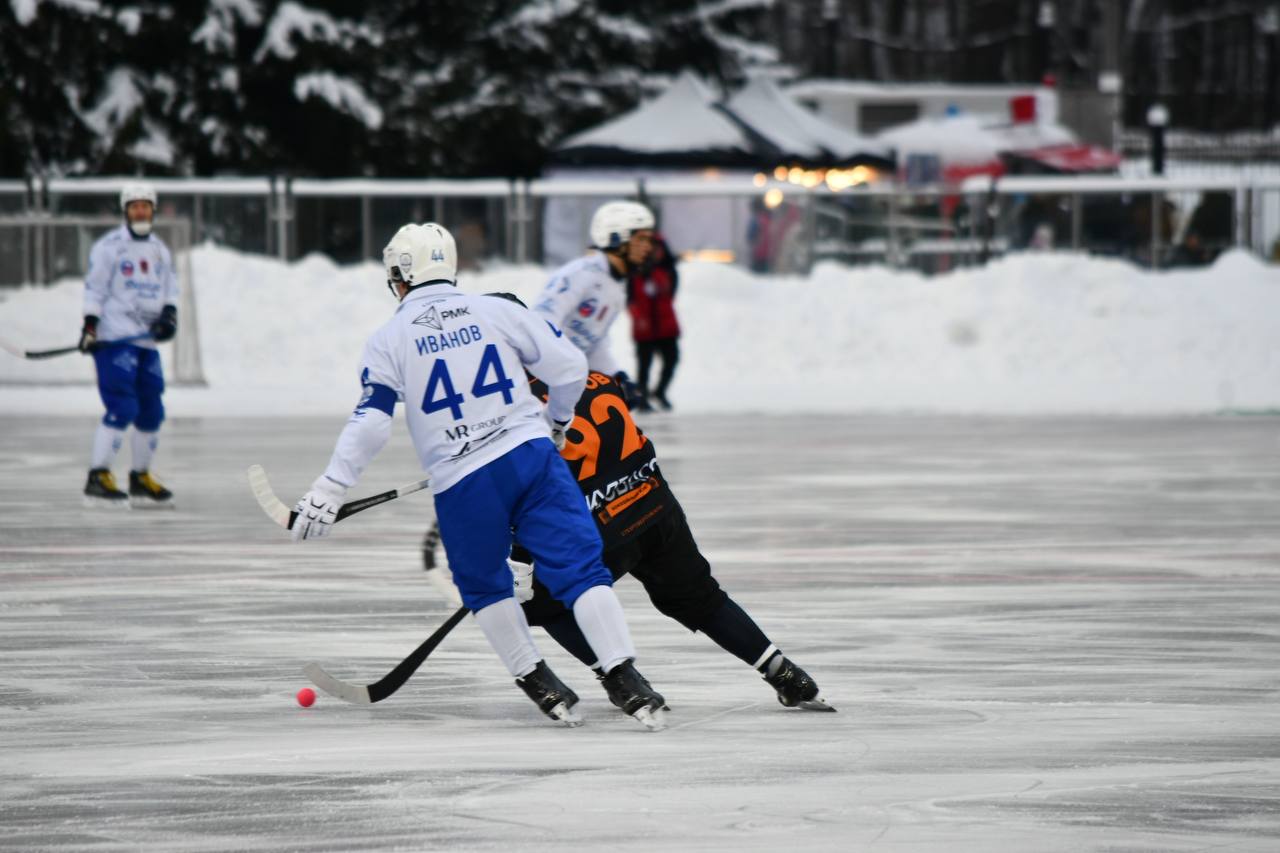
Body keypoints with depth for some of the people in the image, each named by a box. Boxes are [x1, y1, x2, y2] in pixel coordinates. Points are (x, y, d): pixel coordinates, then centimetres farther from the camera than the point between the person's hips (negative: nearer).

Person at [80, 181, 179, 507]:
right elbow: (95, 288, -8)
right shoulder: (109, 246, -4)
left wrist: (169, 315, -2)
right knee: (122, 408, -17)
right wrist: (90, 326, -17)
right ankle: (97, 480, -17)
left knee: (152, 412, 8)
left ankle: (141, 480, 21)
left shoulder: (160, 250, 17)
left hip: (146, 340, 7)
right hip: (113, 338, -7)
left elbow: (169, 288, 17)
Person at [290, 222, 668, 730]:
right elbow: (567, 364, 9)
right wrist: (556, 422, 27)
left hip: (462, 484, -1)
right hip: (532, 457, 1)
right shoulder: (495, 311, 9)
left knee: (483, 584, 21)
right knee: (579, 568, -2)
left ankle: (538, 683, 18)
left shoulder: (390, 340, 5)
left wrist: (329, 490, -2)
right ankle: (625, 679, -13)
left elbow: (371, 421, -4)